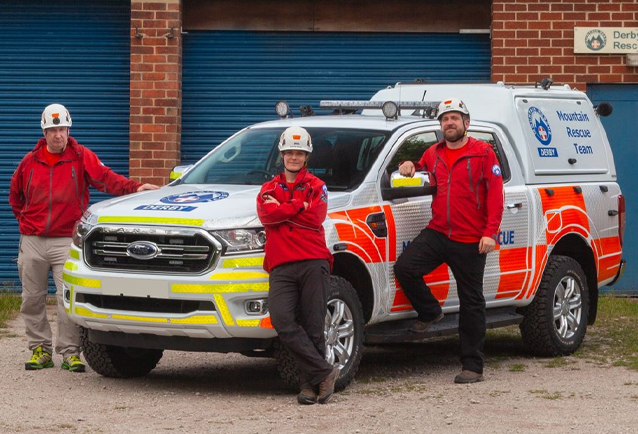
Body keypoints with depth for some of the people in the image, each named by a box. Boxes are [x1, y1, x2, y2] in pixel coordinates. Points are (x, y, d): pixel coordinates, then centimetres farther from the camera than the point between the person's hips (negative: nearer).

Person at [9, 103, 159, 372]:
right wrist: (26, 221, 13)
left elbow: (106, 178, -16)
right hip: (32, 242, 3)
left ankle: (70, 352, -1)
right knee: (32, 299, 6)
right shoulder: (30, 161, 7)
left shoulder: (81, 158, -1)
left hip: (66, 241, -3)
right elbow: (15, 196, 22)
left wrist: (134, 188, -32)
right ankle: (41, 349, 18)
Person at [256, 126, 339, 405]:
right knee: (282, 320, -19)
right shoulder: (269, 189, 21)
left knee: (313, 326, -6)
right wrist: (298, 207, -4)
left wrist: (281, 209, 0)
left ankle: (309, 383, 1)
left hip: (313, 262, -1)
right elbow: (266, 216, 0)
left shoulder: (316, 187, 14)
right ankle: (324, 373, -17)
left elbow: (316, 218, -5)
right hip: (281, 266, 2)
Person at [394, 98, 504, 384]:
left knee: (471, 303, 2)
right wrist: (409, 167, 4)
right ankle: (429, 312, 7)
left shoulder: (483, 153, -4)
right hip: (437, 233, 4)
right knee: (404, 267, -19)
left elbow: (495, 194, -8)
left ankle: (473, 366, 7)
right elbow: (421, 175, 29)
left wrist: (490, 232, -17)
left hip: (470, 241, -4)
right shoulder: (433, 154, 12)